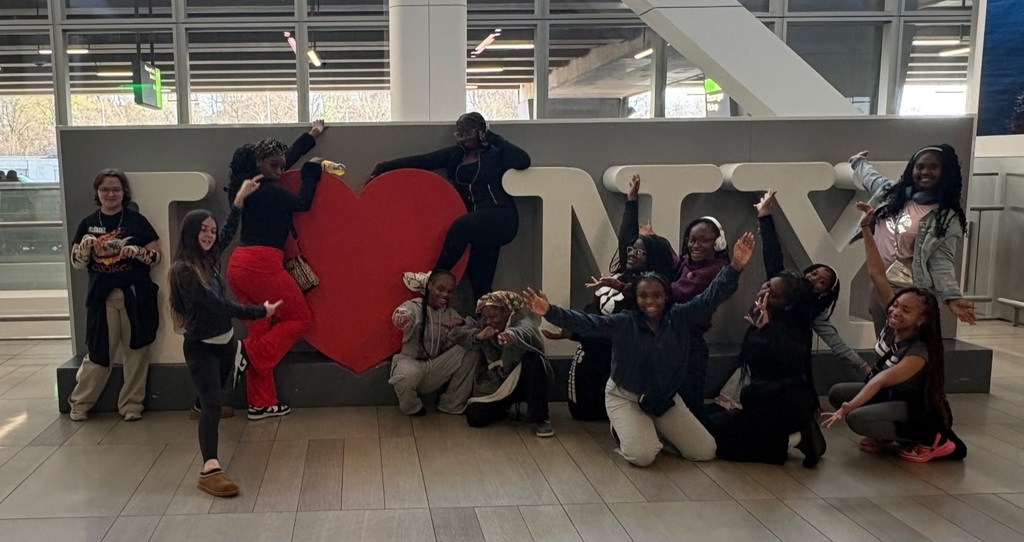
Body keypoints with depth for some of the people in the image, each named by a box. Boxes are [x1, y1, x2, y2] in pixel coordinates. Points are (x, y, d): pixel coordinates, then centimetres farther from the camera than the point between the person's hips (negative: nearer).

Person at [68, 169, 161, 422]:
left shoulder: (137, 220, 0)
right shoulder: (88, 223, 7)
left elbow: (157, 256, 0)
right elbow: (76, 263, 8)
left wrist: (137, 251, -19)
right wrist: (85, 247, -12)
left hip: (135, 296, -1)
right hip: (102, 297, 1)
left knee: (135, 351, 5)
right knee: (98, 352, 4)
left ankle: (131, 404, 17)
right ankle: (80, 402, 21)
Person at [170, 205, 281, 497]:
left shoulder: (208, 258, 2)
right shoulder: (183, 270, -22)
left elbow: (228, 233, 22)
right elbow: (218, 305, -25)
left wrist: (239, 199, 22)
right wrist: (260, 312, -21)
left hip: (225, 341, 8)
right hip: (201, 347, -8)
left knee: (213, 396, 30)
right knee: (212, 404, -20)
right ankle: (210, 469, -28)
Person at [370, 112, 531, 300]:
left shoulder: (495, 155, 6)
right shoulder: (455, 155, 17)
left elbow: (523, 161, -11)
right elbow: (421, 161, 9)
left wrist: (494, 139, -3)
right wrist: (383, 167, 2)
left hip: (499, 217, -5)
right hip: (475, 223, 5)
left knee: (461, 226, -32)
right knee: (480, 284, -2)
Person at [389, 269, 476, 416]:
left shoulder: (451, 314, 6)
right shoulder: (413, 306, -9)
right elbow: (400, 315, -34)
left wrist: (462, 325, -26)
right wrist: (401, 318, -60)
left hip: (436, 368, 5)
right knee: (407, 375, -40)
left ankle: (452, 405, 1)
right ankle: (411, 407, -2)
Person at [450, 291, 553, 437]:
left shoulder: (520, 318, -13)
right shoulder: (481, 326, 1)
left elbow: (526, 329, -38)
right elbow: (455, 334, -14)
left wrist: (513, 333, -64)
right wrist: (477, 336, -36)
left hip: (524, 381, -3)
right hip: (496, 385, 4)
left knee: (532, 358, -34)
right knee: (475, 417, -17)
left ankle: (537, 418, -25)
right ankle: (507, 405, 17)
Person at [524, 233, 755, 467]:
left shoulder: (679, 318, -10)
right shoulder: (623, 323, -16)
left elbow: (711, 297, -18)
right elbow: (586, 322, -26)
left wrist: (735, 266, -33)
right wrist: (550, 311, -42)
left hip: (666, 398, 4)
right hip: (626, 397, -4)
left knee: (705, 452, 1)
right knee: (642, 455, -25)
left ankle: (655, 429, 26)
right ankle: (624, 430, 12)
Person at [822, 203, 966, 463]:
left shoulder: (918, 354, -30)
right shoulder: (893, 323, -13)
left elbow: (879, 381, -40)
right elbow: (877, 273, -16)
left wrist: (848, 408, -50)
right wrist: (866, 230, -22)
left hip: (920, 410, -8)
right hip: (891, 394, 8)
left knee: (857, 420, -28)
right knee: (837, 393, -4)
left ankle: (930, 438, -11)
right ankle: (887, 435, 5)